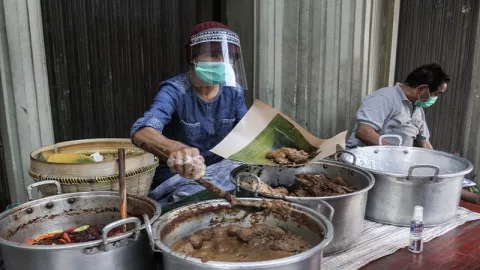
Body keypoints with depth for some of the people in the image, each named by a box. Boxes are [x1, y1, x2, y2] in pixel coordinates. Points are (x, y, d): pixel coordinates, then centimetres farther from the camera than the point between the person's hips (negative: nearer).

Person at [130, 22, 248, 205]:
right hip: (177, 176, -5)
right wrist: (176, 150, -62)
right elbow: (141, 132, -39)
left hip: (221, 168, 6)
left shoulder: (234, 91, -3)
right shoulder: (175, 91, -21)